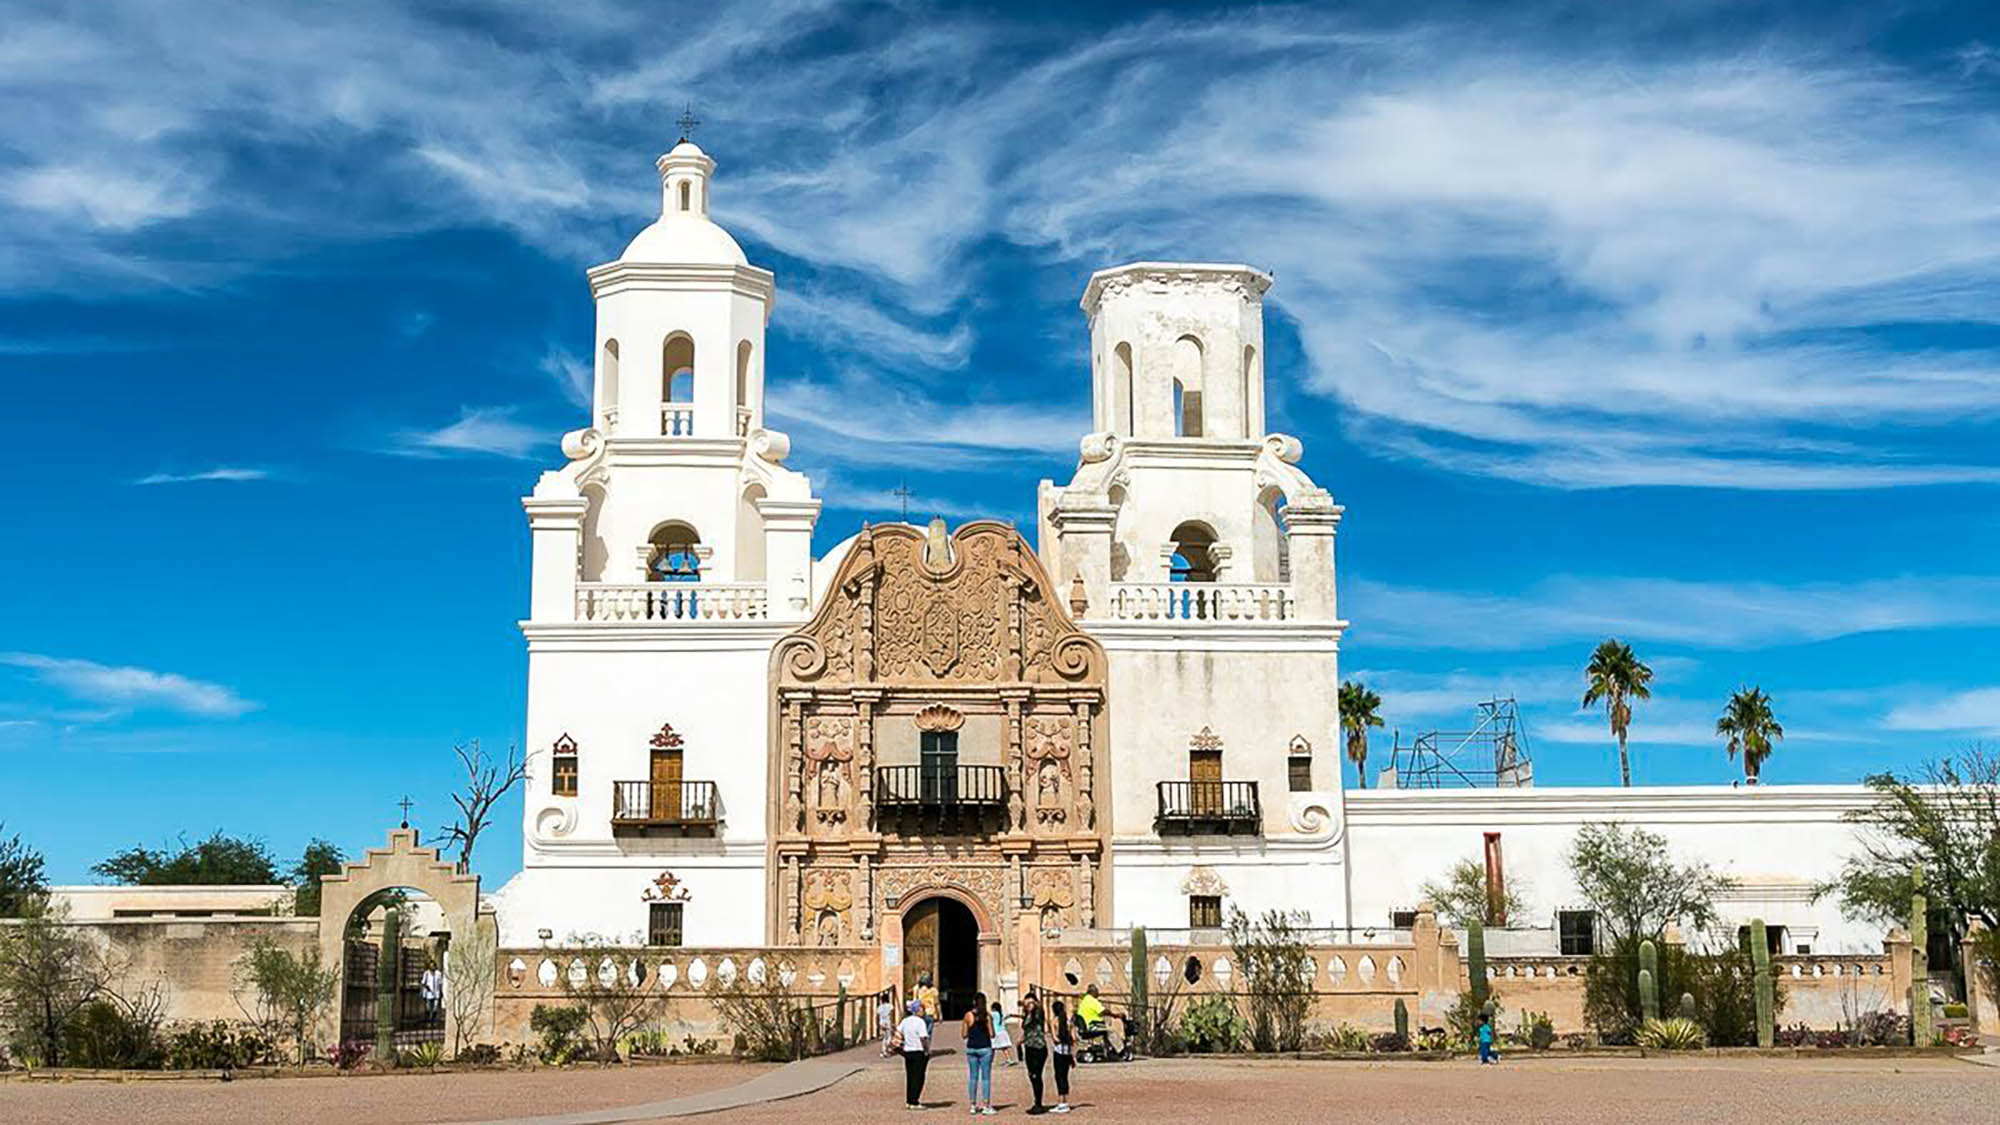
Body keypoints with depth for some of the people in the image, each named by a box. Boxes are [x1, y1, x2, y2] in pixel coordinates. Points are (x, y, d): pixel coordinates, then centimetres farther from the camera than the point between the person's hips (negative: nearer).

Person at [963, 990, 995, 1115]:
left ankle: (973, 1106, 10)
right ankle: (986, 1106, 0)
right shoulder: (988, 1015, -6)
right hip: (985, 1048, -2)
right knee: (985, 1077, 3)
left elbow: (964, 1035, 2)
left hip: (971, 1048, 2)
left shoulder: (968, 1015, -1)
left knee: (973, 1077, 9)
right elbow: (992, 1034, -6)